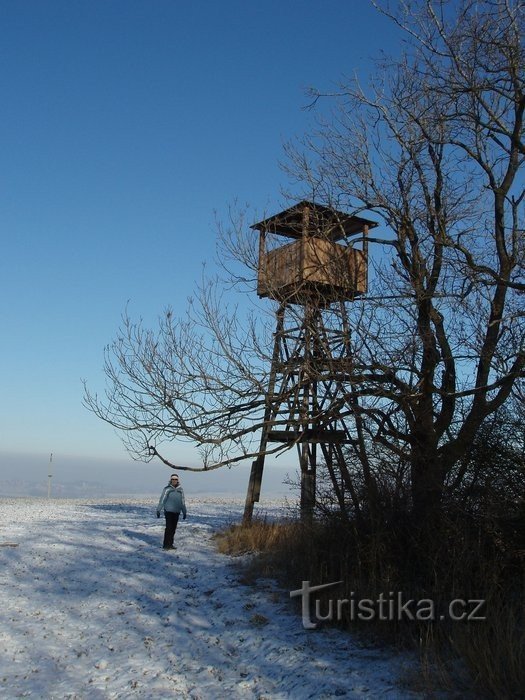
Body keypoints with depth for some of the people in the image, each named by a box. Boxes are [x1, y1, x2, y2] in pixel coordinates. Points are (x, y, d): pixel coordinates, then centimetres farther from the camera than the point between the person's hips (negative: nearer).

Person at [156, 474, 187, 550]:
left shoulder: (180, 490, 9)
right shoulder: (167, 489, -5)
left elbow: (182, 502, 16)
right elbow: (162, 500, -6)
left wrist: (184, 512, 17)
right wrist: (158, 510, -9)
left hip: (176, 512, 5)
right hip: (168, 511, -5)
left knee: (173, 528, 7)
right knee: (169, 528, -10)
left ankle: (170, 544, 14)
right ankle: (166, 545, -5)